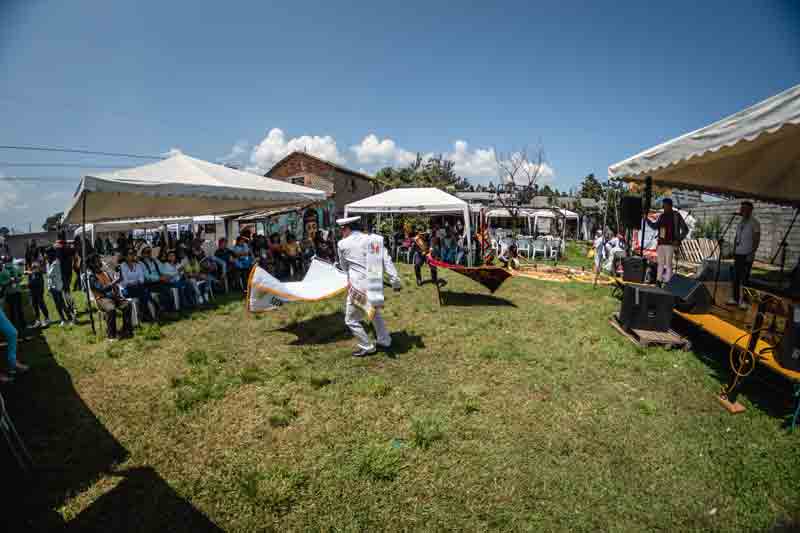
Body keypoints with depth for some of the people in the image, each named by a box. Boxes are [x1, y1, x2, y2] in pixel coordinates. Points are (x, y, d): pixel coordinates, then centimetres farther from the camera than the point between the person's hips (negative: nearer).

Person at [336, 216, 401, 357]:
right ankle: (385, 341, 39)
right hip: (377, 285, 5)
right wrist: (395, 280, 0)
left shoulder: (343, 244, -2)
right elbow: (387, 261, -2)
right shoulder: (373, 239, 3)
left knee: (351, 320, 14)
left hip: (359, 287, -5)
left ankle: (367, 347, 22)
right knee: (375, 313, 30)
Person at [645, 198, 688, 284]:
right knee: (660, 263, 9)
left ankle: (667, 282, -2)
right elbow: (655, 226, 23)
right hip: (660, 243, 6)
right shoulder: (662, 216, 13)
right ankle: (658, 281, 15)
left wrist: (678, 240, -11)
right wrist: (647, 220, 10)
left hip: (670, 244, -6)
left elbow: (685, 229, -5)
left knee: (668, 264, -4)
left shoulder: (676, 216, -5)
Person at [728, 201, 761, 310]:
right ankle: (735, 298, 13)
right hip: (738, 254, 6)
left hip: (747, 254, -6)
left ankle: (743, 300, 1)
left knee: (744, 278, -5)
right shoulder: (740, 222, 13)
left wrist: (752, 253, -18)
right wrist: (734, 251, 14)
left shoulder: (755, 223, -8)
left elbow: (757, 240, -12)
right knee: (736, 277, 7)